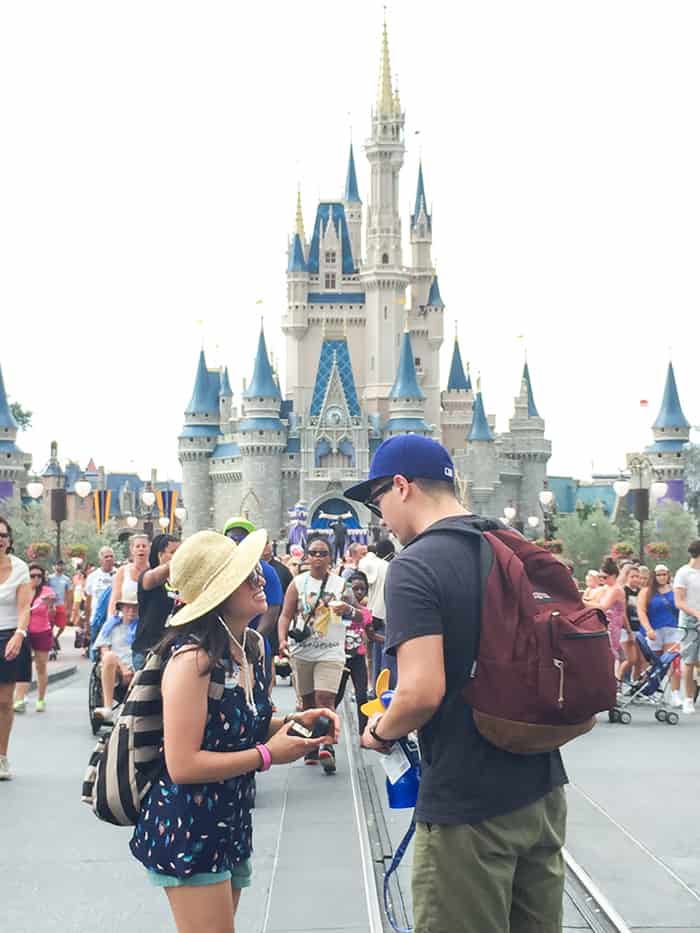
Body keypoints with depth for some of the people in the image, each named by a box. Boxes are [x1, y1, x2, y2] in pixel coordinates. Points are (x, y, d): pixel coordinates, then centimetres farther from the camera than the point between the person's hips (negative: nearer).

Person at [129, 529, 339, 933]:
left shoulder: (252, 645, 4)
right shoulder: (194, 658, -23)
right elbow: (182, 765, -24)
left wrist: (294, 723, 0)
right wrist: (267, 756, -19)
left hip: (232, 822, 9)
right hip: (186, 830, -9)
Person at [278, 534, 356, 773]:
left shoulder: (340, 584, 4)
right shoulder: (298, 583, 6)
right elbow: (286, 615, 3)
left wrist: (347, 609, -22)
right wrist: (283, 639, -15)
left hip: (330, 652, -2)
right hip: (302, 651, 2)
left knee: (325, 698, -16)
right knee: (307, 700, 9)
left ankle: (327, 747, -21)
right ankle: (311, 747, 21)